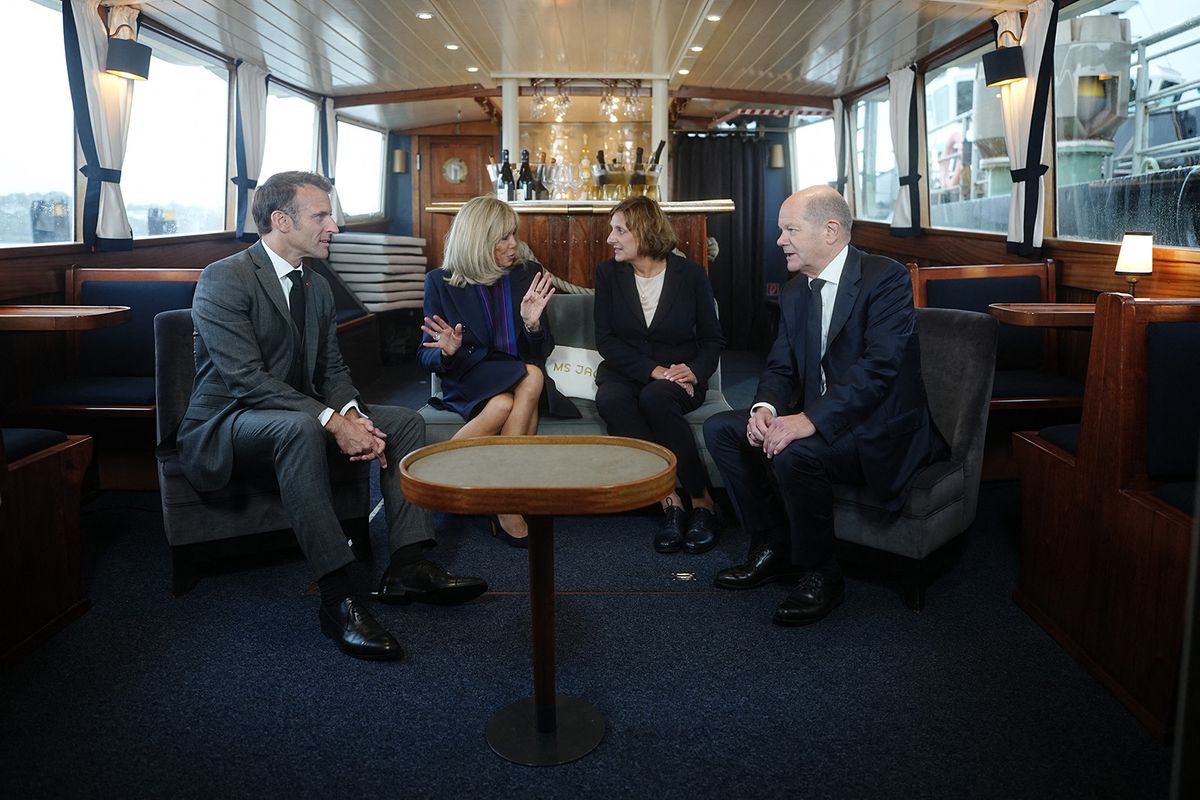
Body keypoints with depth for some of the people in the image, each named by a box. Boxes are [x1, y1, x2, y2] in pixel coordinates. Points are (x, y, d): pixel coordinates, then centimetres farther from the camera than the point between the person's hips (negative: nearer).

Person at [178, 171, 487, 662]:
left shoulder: (317, 287, 10)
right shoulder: (224, 281, -15)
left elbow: (332, 370, 8)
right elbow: (246, 379, -25)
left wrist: (353, 415, -15)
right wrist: (332, 421, -31)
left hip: (300, 418, 8)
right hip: (226, 427, -8)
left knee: (404, 420, -5)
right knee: (300, 426, -39)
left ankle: (408, 567, -13)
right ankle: (336, 597, -39)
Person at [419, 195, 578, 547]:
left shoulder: (528, 274, 7)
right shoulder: (441, 282, 2)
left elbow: (542, 352, 7)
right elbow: (427, 357, 4)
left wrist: (533, 323, -15)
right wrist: (447, 352, -20)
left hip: (521, 383, 2)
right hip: (469, 380, -2)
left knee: (504, 406, -34)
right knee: (531, 377, -32)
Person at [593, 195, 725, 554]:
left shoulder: (690, 273, 1)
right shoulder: (608, 273, 4)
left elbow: (713, 339, 5)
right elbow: (605, 339, -3)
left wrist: (695, 371, -16)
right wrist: (653, 369, -18)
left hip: (678, 375, -1)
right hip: (627, 372, 2)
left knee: (656, 398, -37)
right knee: (610, 399, -34)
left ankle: (701, 501, -25)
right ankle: (670, 500, -29)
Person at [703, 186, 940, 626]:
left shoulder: (885, 279, -15)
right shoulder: (795, 292, 9)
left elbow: (880, 366, -26)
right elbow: (780, 366, 10)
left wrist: (810, 420, -34)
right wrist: (765, 407, -14)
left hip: (879, 429, -8)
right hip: (815, 418, 8)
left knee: (794, 454, -33)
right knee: (720, 429, -3)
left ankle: (820, 575, -9)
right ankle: (774, 546, 7)